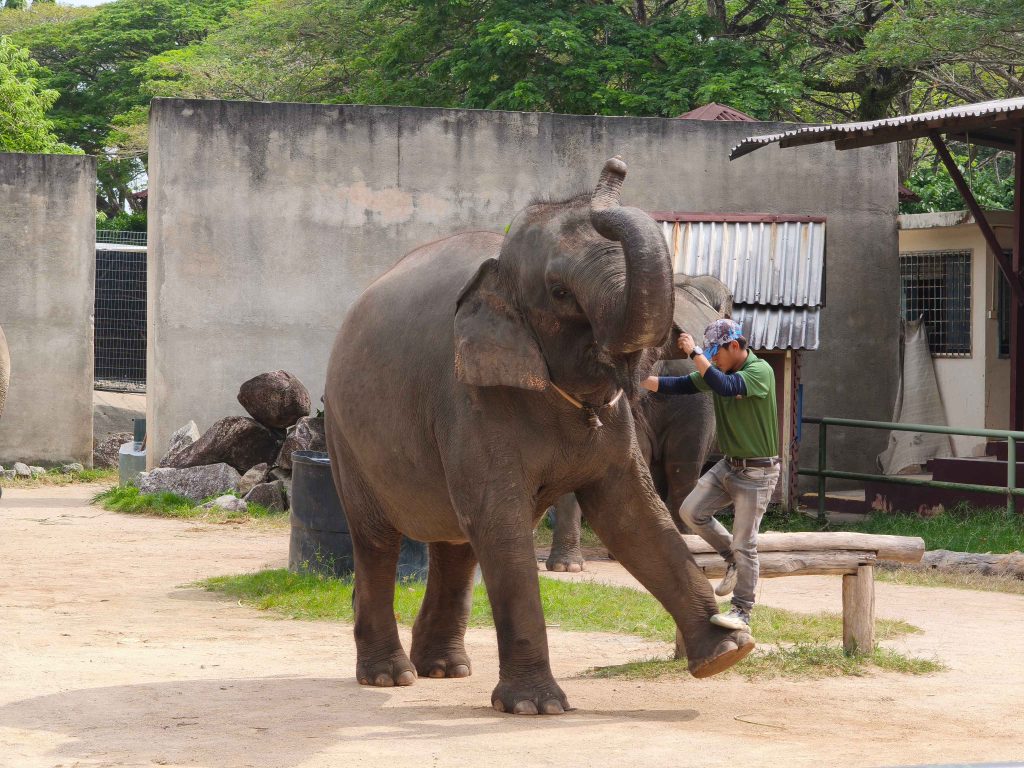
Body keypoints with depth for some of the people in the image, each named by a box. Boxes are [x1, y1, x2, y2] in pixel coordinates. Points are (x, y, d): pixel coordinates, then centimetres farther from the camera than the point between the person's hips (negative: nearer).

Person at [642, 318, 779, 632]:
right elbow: (681, 385, 4)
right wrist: (639, 381, -6)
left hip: (757, 471, -8)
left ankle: (742, 612, 4)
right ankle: (733, 559, 18)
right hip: (729, 465, 8)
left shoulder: (759, 371, -19)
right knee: (691, 511, 0)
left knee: (744, 544, -6)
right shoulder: (719, 371, 6)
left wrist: (695, 354, -33)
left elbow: (725, 387, -36)